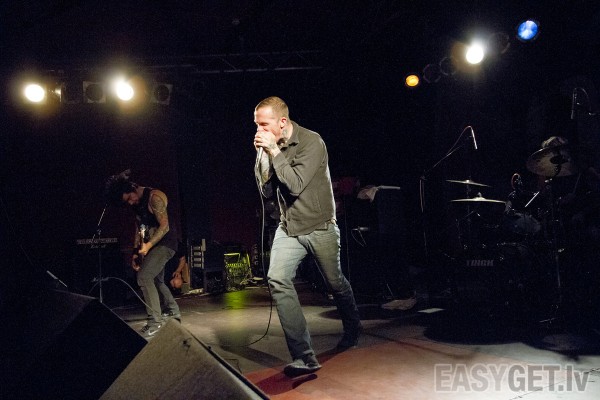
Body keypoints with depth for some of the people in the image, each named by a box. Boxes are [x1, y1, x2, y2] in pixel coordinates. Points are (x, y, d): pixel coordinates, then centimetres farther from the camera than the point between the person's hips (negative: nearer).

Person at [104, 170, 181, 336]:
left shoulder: (154, 197, -17)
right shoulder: (136, 204, 9)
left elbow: (164, 226, -22)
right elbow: (140, 229, 15)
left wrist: (148, 245, -28)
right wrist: (136, 252, 9)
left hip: (165, 243, -10)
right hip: (151, 245, 10)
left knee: (144, 277, -20)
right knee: (157, 281, 18)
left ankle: (156, 321, -15)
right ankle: (174, 313, 33)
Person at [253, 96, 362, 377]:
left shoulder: (311, 142, -18)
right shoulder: (270, 146, 0)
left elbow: (295, 185, -27)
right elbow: (264, 185, -1)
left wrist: (274, 151, -23)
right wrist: (263, 154, -11)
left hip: (319, 227, -4)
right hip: (288, 227, 4)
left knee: (335, 283, 13)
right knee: (277, 280, -17)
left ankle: (352, 329, 45)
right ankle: (304, 357, -14)